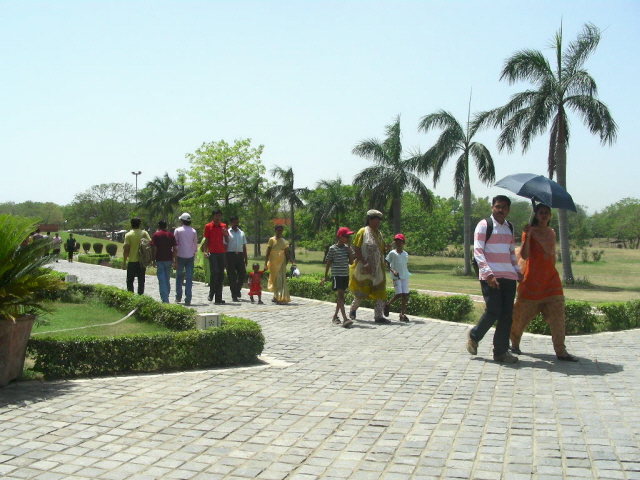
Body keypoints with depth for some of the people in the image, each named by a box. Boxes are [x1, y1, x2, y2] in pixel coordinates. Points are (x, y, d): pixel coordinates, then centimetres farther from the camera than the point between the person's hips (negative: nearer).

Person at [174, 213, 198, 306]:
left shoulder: (178, 230, -2)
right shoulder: (193, 231, 4)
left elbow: (175, 245, -3)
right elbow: (195, 245, 7)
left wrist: (175, 260, 2)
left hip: (180, 256, -1)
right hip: (190, 257, 2)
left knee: (179, 276, 13)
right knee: (189, 278, 0)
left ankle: (178, 297, 15)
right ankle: (188, 300, -3)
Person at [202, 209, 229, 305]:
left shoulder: (223, 226, 12)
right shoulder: (208, 226, 3)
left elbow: (226, 240, 13)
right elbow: (206, 240, 3)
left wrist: (225, 234, -7)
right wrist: (205, 251, -6)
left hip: (222, 253, 4)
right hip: (212, 253, -4)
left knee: (221, 275, 2)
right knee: (214, 272, -16)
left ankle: (218, 298, 6)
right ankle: (211, 293, 1)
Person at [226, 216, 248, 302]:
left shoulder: (241, 233, 17)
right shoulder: (227, 233, 3)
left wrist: (246, 258, 13)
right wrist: (225, 259, -9)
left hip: (240, 255, 4)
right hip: (230, 255, -4)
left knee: (243, 273, 0)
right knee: (232, 275, -2)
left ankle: (238, 290, 24)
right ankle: (234, 295, 3)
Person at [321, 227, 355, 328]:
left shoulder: (347, 248, 7)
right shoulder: (332, 248, -7)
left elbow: (351, 262, 0)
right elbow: (328, 263, -1)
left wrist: (349, 247, -4)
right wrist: (325, 276, 0)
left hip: (345, 275, 6)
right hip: (336, 275, -6)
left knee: (340, 296, 12)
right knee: (340, 296, -12)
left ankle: (335, 316, 26)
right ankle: (345, 319, -20)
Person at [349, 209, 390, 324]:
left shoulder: (379, 233, 13)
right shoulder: (363, 232, -7)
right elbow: (356, 249, -12)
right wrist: (365, 263, -19)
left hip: (377, 269, 6)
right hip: (364, 269, -6)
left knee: (379, 292, 2)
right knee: (361, 292, 3)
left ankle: (379, 316, 6)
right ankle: (353, 309, 27)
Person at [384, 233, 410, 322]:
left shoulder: (405, 254, 11)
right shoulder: (392, 253, -2)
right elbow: (387, 263, -1)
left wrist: (407, 273, 9)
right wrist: (393, 271, -16)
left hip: (405, 276, 4)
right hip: (396, 276, -4)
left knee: (405, 295, -3)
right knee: (399, 294, -12)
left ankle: (402, 314, 2)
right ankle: (387, 304, 13)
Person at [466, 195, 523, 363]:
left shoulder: (509, 228, 18)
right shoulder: (484, 225, -2)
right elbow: (477, 252, -10)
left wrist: (517, 271, 15)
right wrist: (488, 274, -19)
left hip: (509, 277, 6)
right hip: (490, 277, -6)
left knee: (506, 314, 3)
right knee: (493, 310, -10)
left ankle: (501, 351, 9)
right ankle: (474, 336, 15)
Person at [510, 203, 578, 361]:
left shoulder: (551, 233, 12)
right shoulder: (530, 232, -4)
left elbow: (552, 255, 15)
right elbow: (524, 255, -17)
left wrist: (551, 272, 7)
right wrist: (527, 236, -25)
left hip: (550, 278, 5)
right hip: (532, 279, -4)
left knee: (557, 314, -5)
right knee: (523, 313, 5)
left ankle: (560, 350, -3)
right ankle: (515, 344, 25)